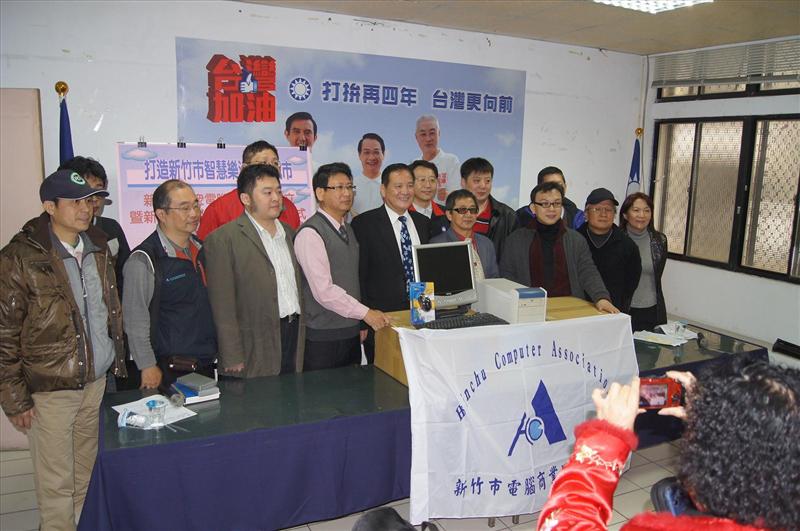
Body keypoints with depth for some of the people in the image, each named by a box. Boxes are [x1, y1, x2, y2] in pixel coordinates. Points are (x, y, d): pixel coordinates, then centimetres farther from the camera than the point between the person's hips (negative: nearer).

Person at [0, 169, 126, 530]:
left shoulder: (99, 248, 7)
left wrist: (117, 364, 15)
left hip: (97, 381, 5)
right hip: (51, 391, -5)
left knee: (86, 479, 15)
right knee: (57, 487, 6)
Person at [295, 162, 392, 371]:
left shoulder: (348, 230, 14)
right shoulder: (310, 233, -13)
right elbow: (323, 290, -20)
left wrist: (360, 323, 10)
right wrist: (365, 313, -18)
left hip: (352, 332, 8)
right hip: (323, 338, -7)